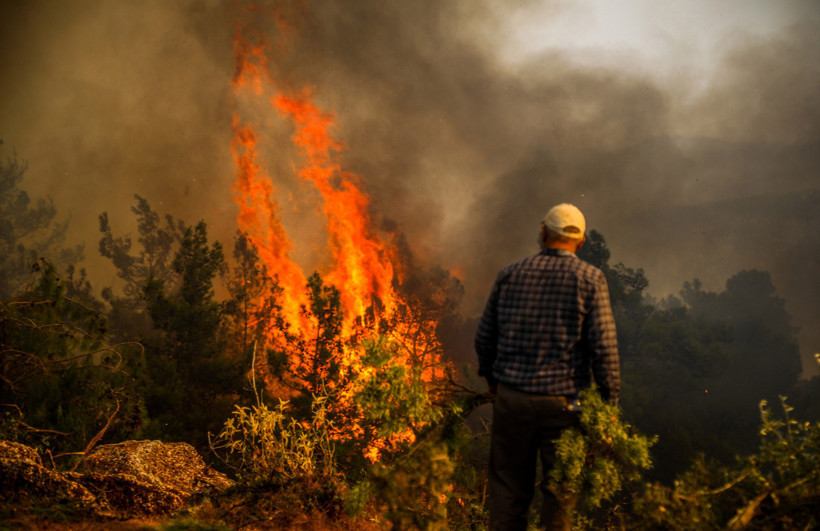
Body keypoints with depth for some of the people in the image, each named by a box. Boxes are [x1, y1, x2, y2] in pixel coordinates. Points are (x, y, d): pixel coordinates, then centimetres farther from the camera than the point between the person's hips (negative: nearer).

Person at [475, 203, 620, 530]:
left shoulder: (511, 274, 4)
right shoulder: (590, 279, -4)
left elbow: (484, 337, 10)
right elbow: (604, 347, -10)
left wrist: (491, 377, 26)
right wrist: (610, 400, -1)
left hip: (512, 397, 2)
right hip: (563, 402, -2)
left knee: (508, 488, 10)